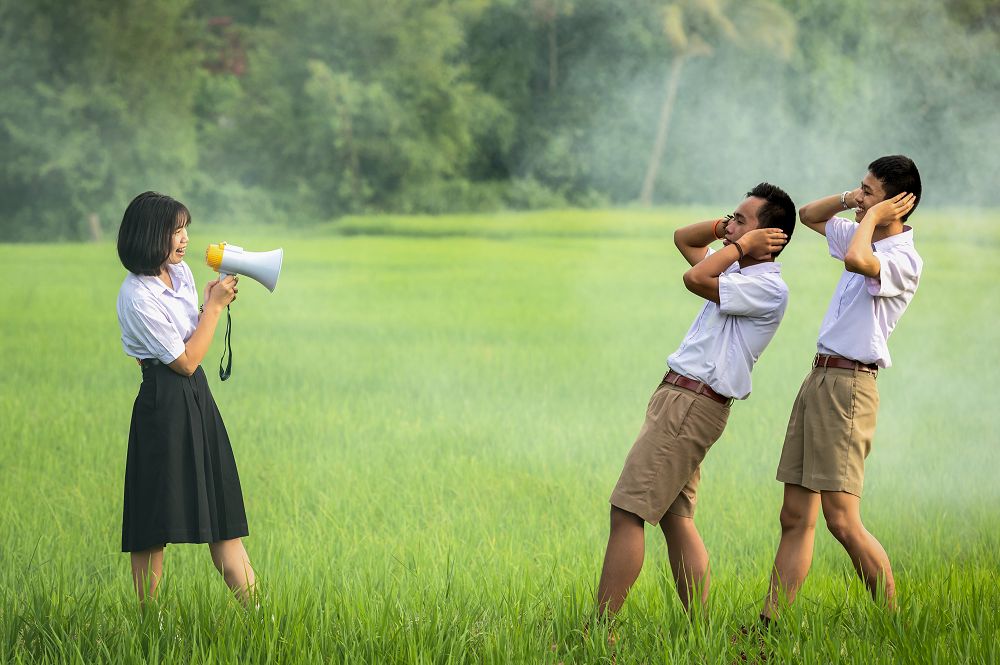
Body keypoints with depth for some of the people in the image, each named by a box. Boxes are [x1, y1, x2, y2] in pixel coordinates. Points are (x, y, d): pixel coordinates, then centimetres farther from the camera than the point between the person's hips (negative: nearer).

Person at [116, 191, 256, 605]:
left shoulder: (180, 272, 8)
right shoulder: (137, 297, -17)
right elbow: (185, 361, -14)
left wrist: (213, 305, 4)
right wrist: (214, 306, -9)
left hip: (198, 399, 9)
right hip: (165, 405, -9)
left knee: (223, 513, 8)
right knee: (155, 528, -2)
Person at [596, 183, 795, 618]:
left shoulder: (769, 288, -12)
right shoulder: (739, 272, 17)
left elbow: (695, 279, -23)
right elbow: (683, 239, 29)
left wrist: (742, 244, -9)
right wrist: (725, 229, 12)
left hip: (693, 405, -10)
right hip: (680, 399, 10)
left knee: (627, 513, -12)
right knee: (676, 520, 8)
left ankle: (599, 629, -13)